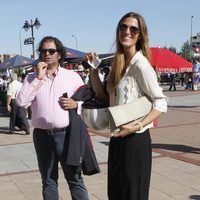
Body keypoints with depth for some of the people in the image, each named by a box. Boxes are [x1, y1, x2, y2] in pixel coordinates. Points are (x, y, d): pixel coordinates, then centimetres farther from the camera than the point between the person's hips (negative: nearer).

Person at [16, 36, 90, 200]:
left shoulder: (72, 76, 5)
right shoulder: (32, 77, 7)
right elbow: (21, 101, -8)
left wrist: (76, 104, -13)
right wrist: (38, 78, -10)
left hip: (66, 134, -2)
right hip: (42, 136, 2)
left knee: (75, 179, 6)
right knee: (48, 182, 14)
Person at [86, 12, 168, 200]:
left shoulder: (140, 65, -15)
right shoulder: (118, 63, 8)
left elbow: (161, 103, -14)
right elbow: (105, 98, 8)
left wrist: (137, 126, -24)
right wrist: (93, 69, 1)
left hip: (135, 139, -8)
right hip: (117, 138, 8)